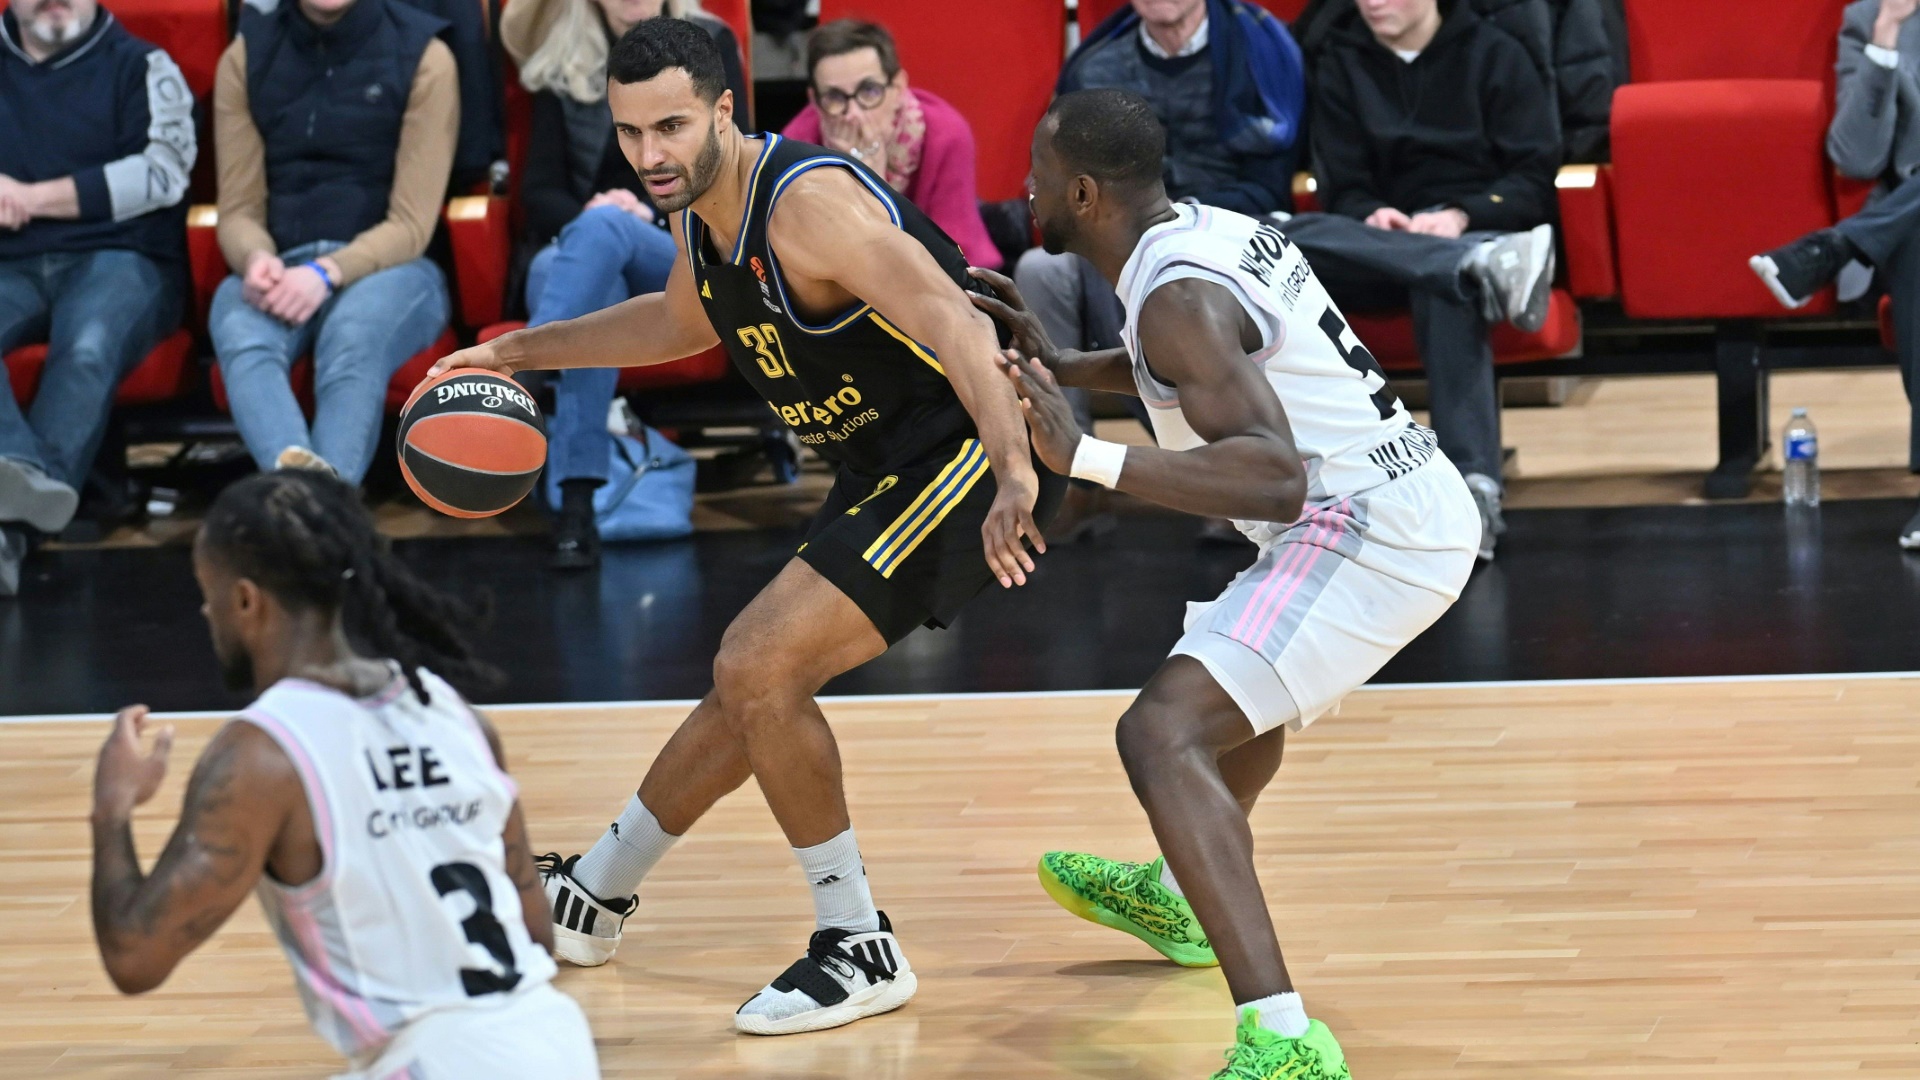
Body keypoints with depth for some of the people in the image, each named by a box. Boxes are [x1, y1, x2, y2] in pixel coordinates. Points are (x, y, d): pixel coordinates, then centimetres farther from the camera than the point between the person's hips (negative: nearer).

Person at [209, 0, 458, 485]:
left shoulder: (422, 56, 1)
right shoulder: (246, 55, 9)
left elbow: (411, 225, -6)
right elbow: (239, 209, 6)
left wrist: (328, 273, -24)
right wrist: (257, 259, -19)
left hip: (387, 267, -2)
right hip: (281, 268, 2)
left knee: (354, 337, -38)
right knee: (240, 334, -34)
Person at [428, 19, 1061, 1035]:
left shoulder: (809, 202, -24)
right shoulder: (699, 212, 5)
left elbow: (954, 326, -36)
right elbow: (684, 320, 30)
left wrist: (1014, 473, -49)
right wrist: (521, 352, 30)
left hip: (969, 454, -10)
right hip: (891, 467, 10)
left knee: (761, 665, -17)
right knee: (750, 679, 22)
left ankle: (859, 950, -5)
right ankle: (588, 899, 40)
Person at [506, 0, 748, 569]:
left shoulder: (710, 46, 10)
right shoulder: (562, 62, 13)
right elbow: (540, 190, 7)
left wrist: (647, 214, -13)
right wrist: (584, 215, -16)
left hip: (685, 261, -1)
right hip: (578, 255, 1)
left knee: (604, 228, -38)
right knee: (592, 292, -39)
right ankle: (575, 503, -53)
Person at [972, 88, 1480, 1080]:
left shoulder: (1177, 296, -19)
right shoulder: (1217, 229, 11)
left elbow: (1275, 478, -30)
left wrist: (1087, 457, -33)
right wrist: (1068, 367, 25)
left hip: (1368, 532, -11)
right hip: (1430, 510, 11)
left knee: (1164, 731, -22)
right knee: (1246, 682, 36)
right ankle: (1181, 898, 63)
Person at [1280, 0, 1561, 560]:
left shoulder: (1495, 54, 6)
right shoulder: (1342, 64, 15)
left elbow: (1535, 179, -1)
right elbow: (1343, 188, 8)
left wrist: (1461, 216, -19)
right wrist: (1374, 217, -17)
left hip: (1481, 230, -3)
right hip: (1386, 239, 3)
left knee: (1447, 289, -41)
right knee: (1289, 236, -32)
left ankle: (1475, 486, -55)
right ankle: (1483, 269, -52)